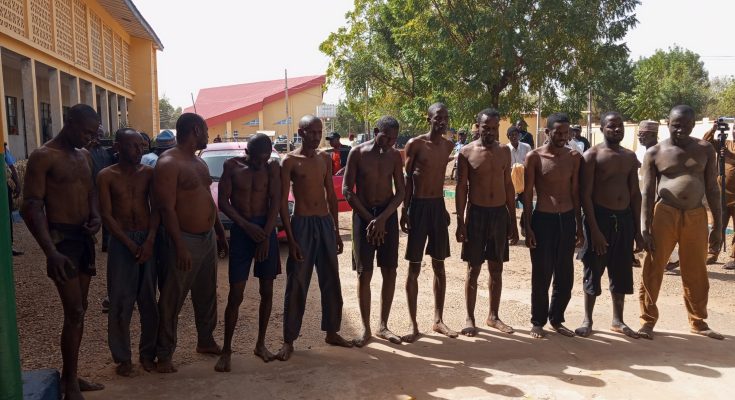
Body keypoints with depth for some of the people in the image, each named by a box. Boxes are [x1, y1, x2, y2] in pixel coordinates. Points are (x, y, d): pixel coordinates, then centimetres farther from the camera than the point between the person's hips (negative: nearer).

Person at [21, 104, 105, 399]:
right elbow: (31, 207, -17)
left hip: (84, 236, 8)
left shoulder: (84, 156, 11)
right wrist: (50, 251, -27)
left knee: (79, 310, 12)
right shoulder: (43, 156, -12)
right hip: (61, 238, -7)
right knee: (74, 312, -8)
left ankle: (70, 376, 23)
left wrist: (95, 216, 0)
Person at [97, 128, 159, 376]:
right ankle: (122, 357, 15)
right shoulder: (106, 176, -2)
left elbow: (156, 208, 0)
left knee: (149, 300, 6)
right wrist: (130, 244, -14)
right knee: (120, 301, 2)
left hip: (148, 239, 2)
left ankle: (148, 352, 19)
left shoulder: (148, 173, 5)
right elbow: (106, 215, -6)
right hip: (121, 241, -2)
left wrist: (150, 240, -14)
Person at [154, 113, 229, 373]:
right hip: (185, 240, -9)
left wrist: (220, 233, 20)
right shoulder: (168, 163, -14)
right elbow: (167, 208, -19)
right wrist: (180, 247, -23)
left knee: (207, 295, 18)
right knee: (172, 300, 0)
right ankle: (164, 354, 11)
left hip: (208, 238, 9)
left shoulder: (199, 162, 14)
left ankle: (205, 341, 34)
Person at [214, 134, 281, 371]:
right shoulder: (232, 166, -3)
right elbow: (223, 202, -4)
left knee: (267, 291, 7)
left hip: (266, 229, 2)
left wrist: (265, 235, -13)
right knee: (236, 294, -3)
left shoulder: (272, 168, -1)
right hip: (240, 230, -2)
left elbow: (275, 202, -5)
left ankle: (260, 344, 22)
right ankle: (226, 349, 8)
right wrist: (247, 226, -14)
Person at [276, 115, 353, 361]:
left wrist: (336, 231, 12)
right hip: (302, 223, -5)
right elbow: (283, 201, -9)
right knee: (297, 285, -1)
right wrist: (290, 238, -15)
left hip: (325, 223, 5)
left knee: (331, 282, 11)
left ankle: (332, 332, 27)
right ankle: (289, 341, 10)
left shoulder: (325, 159, 10)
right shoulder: (290, 161, -6)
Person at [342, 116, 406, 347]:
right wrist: (369, 218, -11)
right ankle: (366, 329, 9)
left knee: (390, 272, 3)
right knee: (364, 273, -2)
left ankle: (383, 326, 16)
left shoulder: (395, 156, 3)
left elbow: (401, 191, 0)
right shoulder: (358, 153, -5)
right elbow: (347, 190, -7)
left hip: (388, 214, 3)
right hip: (362, 214, -2)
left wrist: (382, 218, -13)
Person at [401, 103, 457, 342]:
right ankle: (414, 325, 8)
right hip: (418, 205, -5)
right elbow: (406, 179, -5)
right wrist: (404, 211, -10)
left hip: (438, 206, 5)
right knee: (414, 268, 0)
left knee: (439, 266, 10)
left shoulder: (448, 146, 7)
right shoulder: (415, 144, -7)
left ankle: (438, 320, 22)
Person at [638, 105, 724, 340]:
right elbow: (647, 193, -4)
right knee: (653, 270, 1)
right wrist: (645, 228, -10)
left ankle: (698, 322, 27)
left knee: (697, 274, 12)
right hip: (665, 215, -2)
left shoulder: (705, 150, 5)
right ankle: (648, 320, 13)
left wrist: (718, 226, 4)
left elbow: (713, 189, 7)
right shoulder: (655, 153, -1)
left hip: (696, 216, 2)